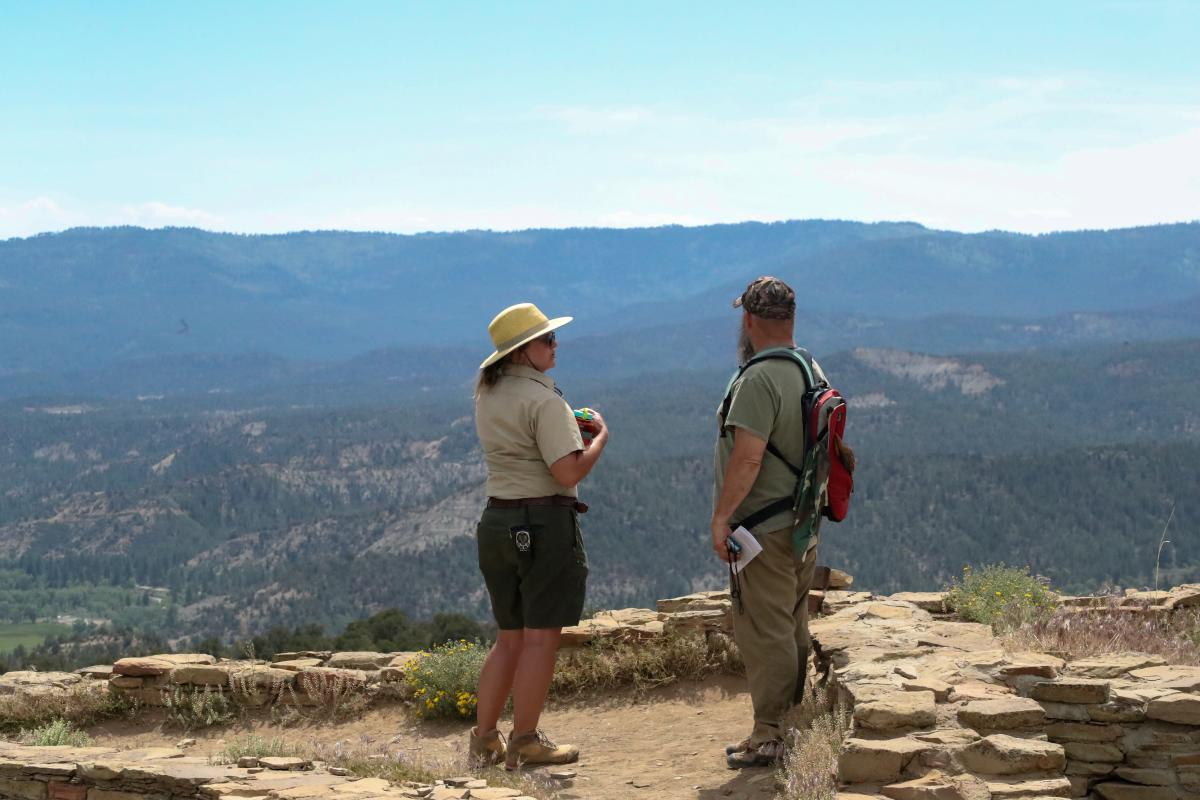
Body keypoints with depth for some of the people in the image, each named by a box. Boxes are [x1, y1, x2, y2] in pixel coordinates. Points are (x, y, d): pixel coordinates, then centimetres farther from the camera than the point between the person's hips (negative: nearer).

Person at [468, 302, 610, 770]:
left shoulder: (486, 394, 11)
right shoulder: (543, 400, -16)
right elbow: (569, 472, -22)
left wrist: (568, 427, 16)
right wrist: (600, 437, -5)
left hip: (496, 521, 8)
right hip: (545, 522, -8)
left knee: (510, 638, 16)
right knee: (541, 637, 0)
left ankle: (484, 739, 17)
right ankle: (525, 744, 4)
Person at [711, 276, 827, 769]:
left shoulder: (758, 381, -19)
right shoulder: (812, 373, 11)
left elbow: (748, 457, -25)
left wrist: (721, 515, -18)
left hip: (765, 529, -10)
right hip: (804, 525, 10)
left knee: (764, 633, -5)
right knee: (792, 631, 17)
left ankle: (769, 737, -2)